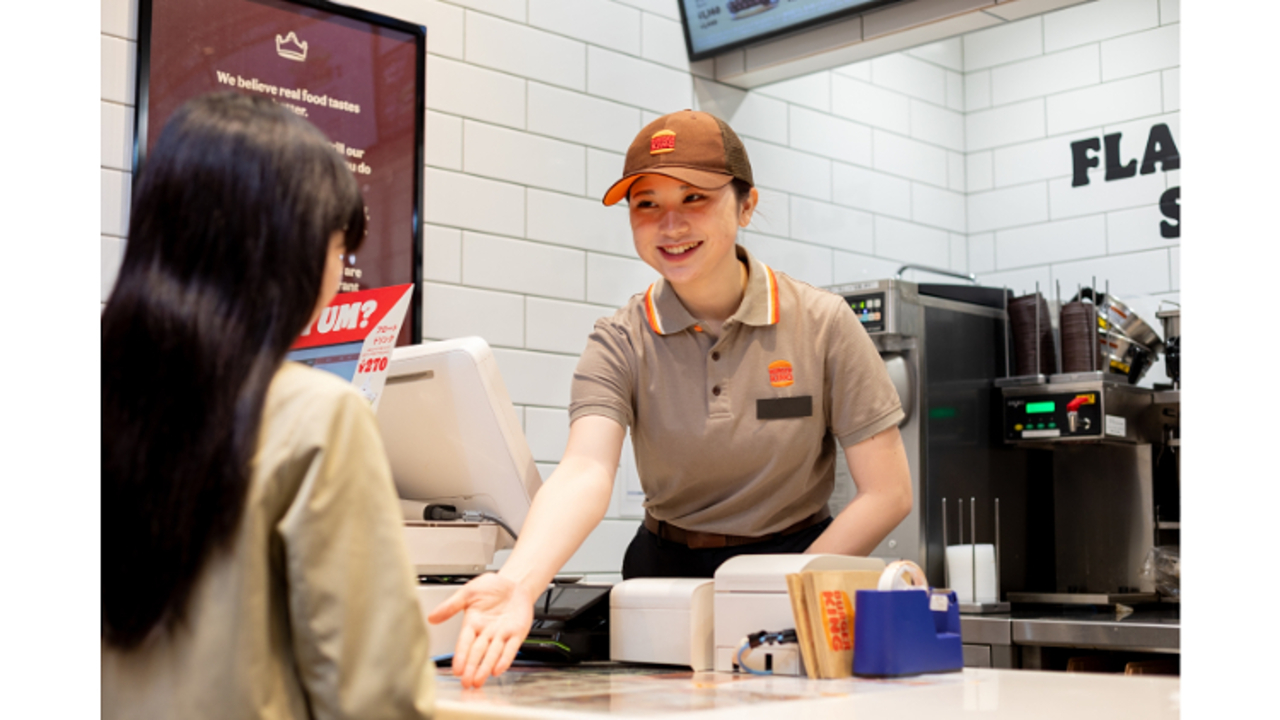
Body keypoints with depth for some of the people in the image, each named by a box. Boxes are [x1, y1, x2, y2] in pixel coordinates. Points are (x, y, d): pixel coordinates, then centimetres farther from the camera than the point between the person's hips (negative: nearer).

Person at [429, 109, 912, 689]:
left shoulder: (821, 324, -6)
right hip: (667, 568, 1)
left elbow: (888, 493, -6)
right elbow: (586, 471, -22)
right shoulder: (620, 343, -5)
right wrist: (519, 583, -41)